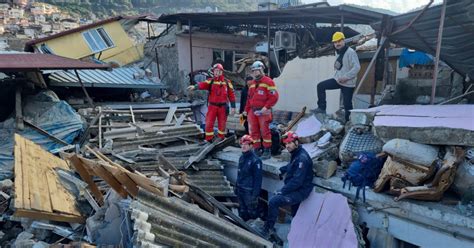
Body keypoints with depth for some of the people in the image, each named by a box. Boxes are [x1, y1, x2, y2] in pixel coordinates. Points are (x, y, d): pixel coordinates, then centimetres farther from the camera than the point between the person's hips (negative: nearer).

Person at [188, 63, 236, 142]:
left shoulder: (227, 82, 4)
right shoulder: (210, 82, 2)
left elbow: (231, 95, 4)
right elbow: (203, 84, -19)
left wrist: (233, 107, -1)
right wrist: (194, 86, -40)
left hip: (223, 107, 0)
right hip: (212, 106, 0)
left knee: (222, 124, 9)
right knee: (209, 123, -4)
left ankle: (221, 140, 26)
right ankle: (208, 140, 8)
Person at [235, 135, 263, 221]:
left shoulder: (255, 160, -16)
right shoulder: (241, 158, 8)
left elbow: (258, 178, -16)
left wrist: (255, 194, -18)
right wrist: (236, 187, 16)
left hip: (249, 191, -8)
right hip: (240, 190, 8)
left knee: (252, 211, 2)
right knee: (242, 211, 18)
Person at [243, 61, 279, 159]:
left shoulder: (268, 81, -6)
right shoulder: (252, 83, 18)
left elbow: (274, 97, -12)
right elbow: (249, 98, 22)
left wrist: (266, 107, -18)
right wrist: (246, 110, 18)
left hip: (263, 111, -7)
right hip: (253, 111, 7)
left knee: (265, 131, -3)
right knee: (254, 131, 8)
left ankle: (267, 151, 6)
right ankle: (256, 150, 17)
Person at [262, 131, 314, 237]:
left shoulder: (302, 158, -24)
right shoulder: (296, 154, 6)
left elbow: (297, 181, -27)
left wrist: (282, 191, -23)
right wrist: (282, 170, 11)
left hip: (300, 191, -10)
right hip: (295, 189, 10)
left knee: (273, 202, -19)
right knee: (295, 214, 22)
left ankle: (268, 229, -5)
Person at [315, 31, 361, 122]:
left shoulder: (350, 52, -16)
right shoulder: (339, 52, 11)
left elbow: (356, 67, -24)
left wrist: (346, 77, -26)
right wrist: (336, 65, 4)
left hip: (348, 83, -8)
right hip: (338, 79, 8)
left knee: (347, 104, 1)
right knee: (321, 86, -4)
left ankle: (348, 121, 16)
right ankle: (322, 108, 2)